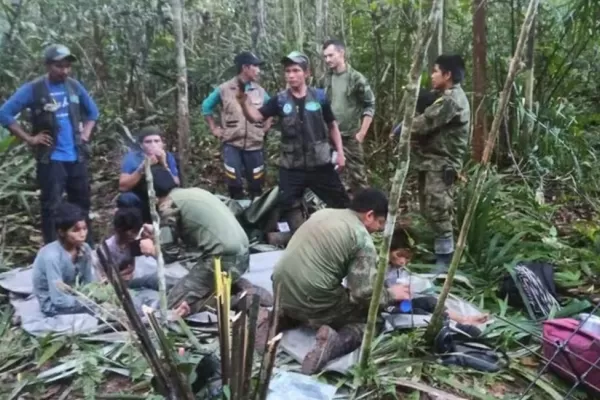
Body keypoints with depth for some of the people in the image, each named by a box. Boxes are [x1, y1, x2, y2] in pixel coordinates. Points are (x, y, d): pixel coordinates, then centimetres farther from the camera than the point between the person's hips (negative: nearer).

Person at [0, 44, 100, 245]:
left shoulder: (74, 86, 6)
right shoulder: (33, 89, -7)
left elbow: (93, 111, 21)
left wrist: (85, 134, 9)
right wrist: (29, 139, -9)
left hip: (77, 157, 4)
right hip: (51, 159, -4)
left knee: (82, 205, 13)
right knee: (51, 207, -1)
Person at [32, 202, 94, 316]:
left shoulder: (84, 249, -12)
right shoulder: (52, 256, -29)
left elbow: (89, 283, -2)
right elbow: (59, 300, -29)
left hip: (72, 294, 7)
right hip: (53, 304, -6)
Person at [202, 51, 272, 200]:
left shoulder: (260, 91, 6)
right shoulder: (224, 89, -3)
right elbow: (206, 106, 10)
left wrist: (266, 127, 11)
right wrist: (214, 128, 6)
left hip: (255, 145, 3)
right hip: (232, 144, -2)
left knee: (256, 185, 8)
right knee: (234, 185, 0)